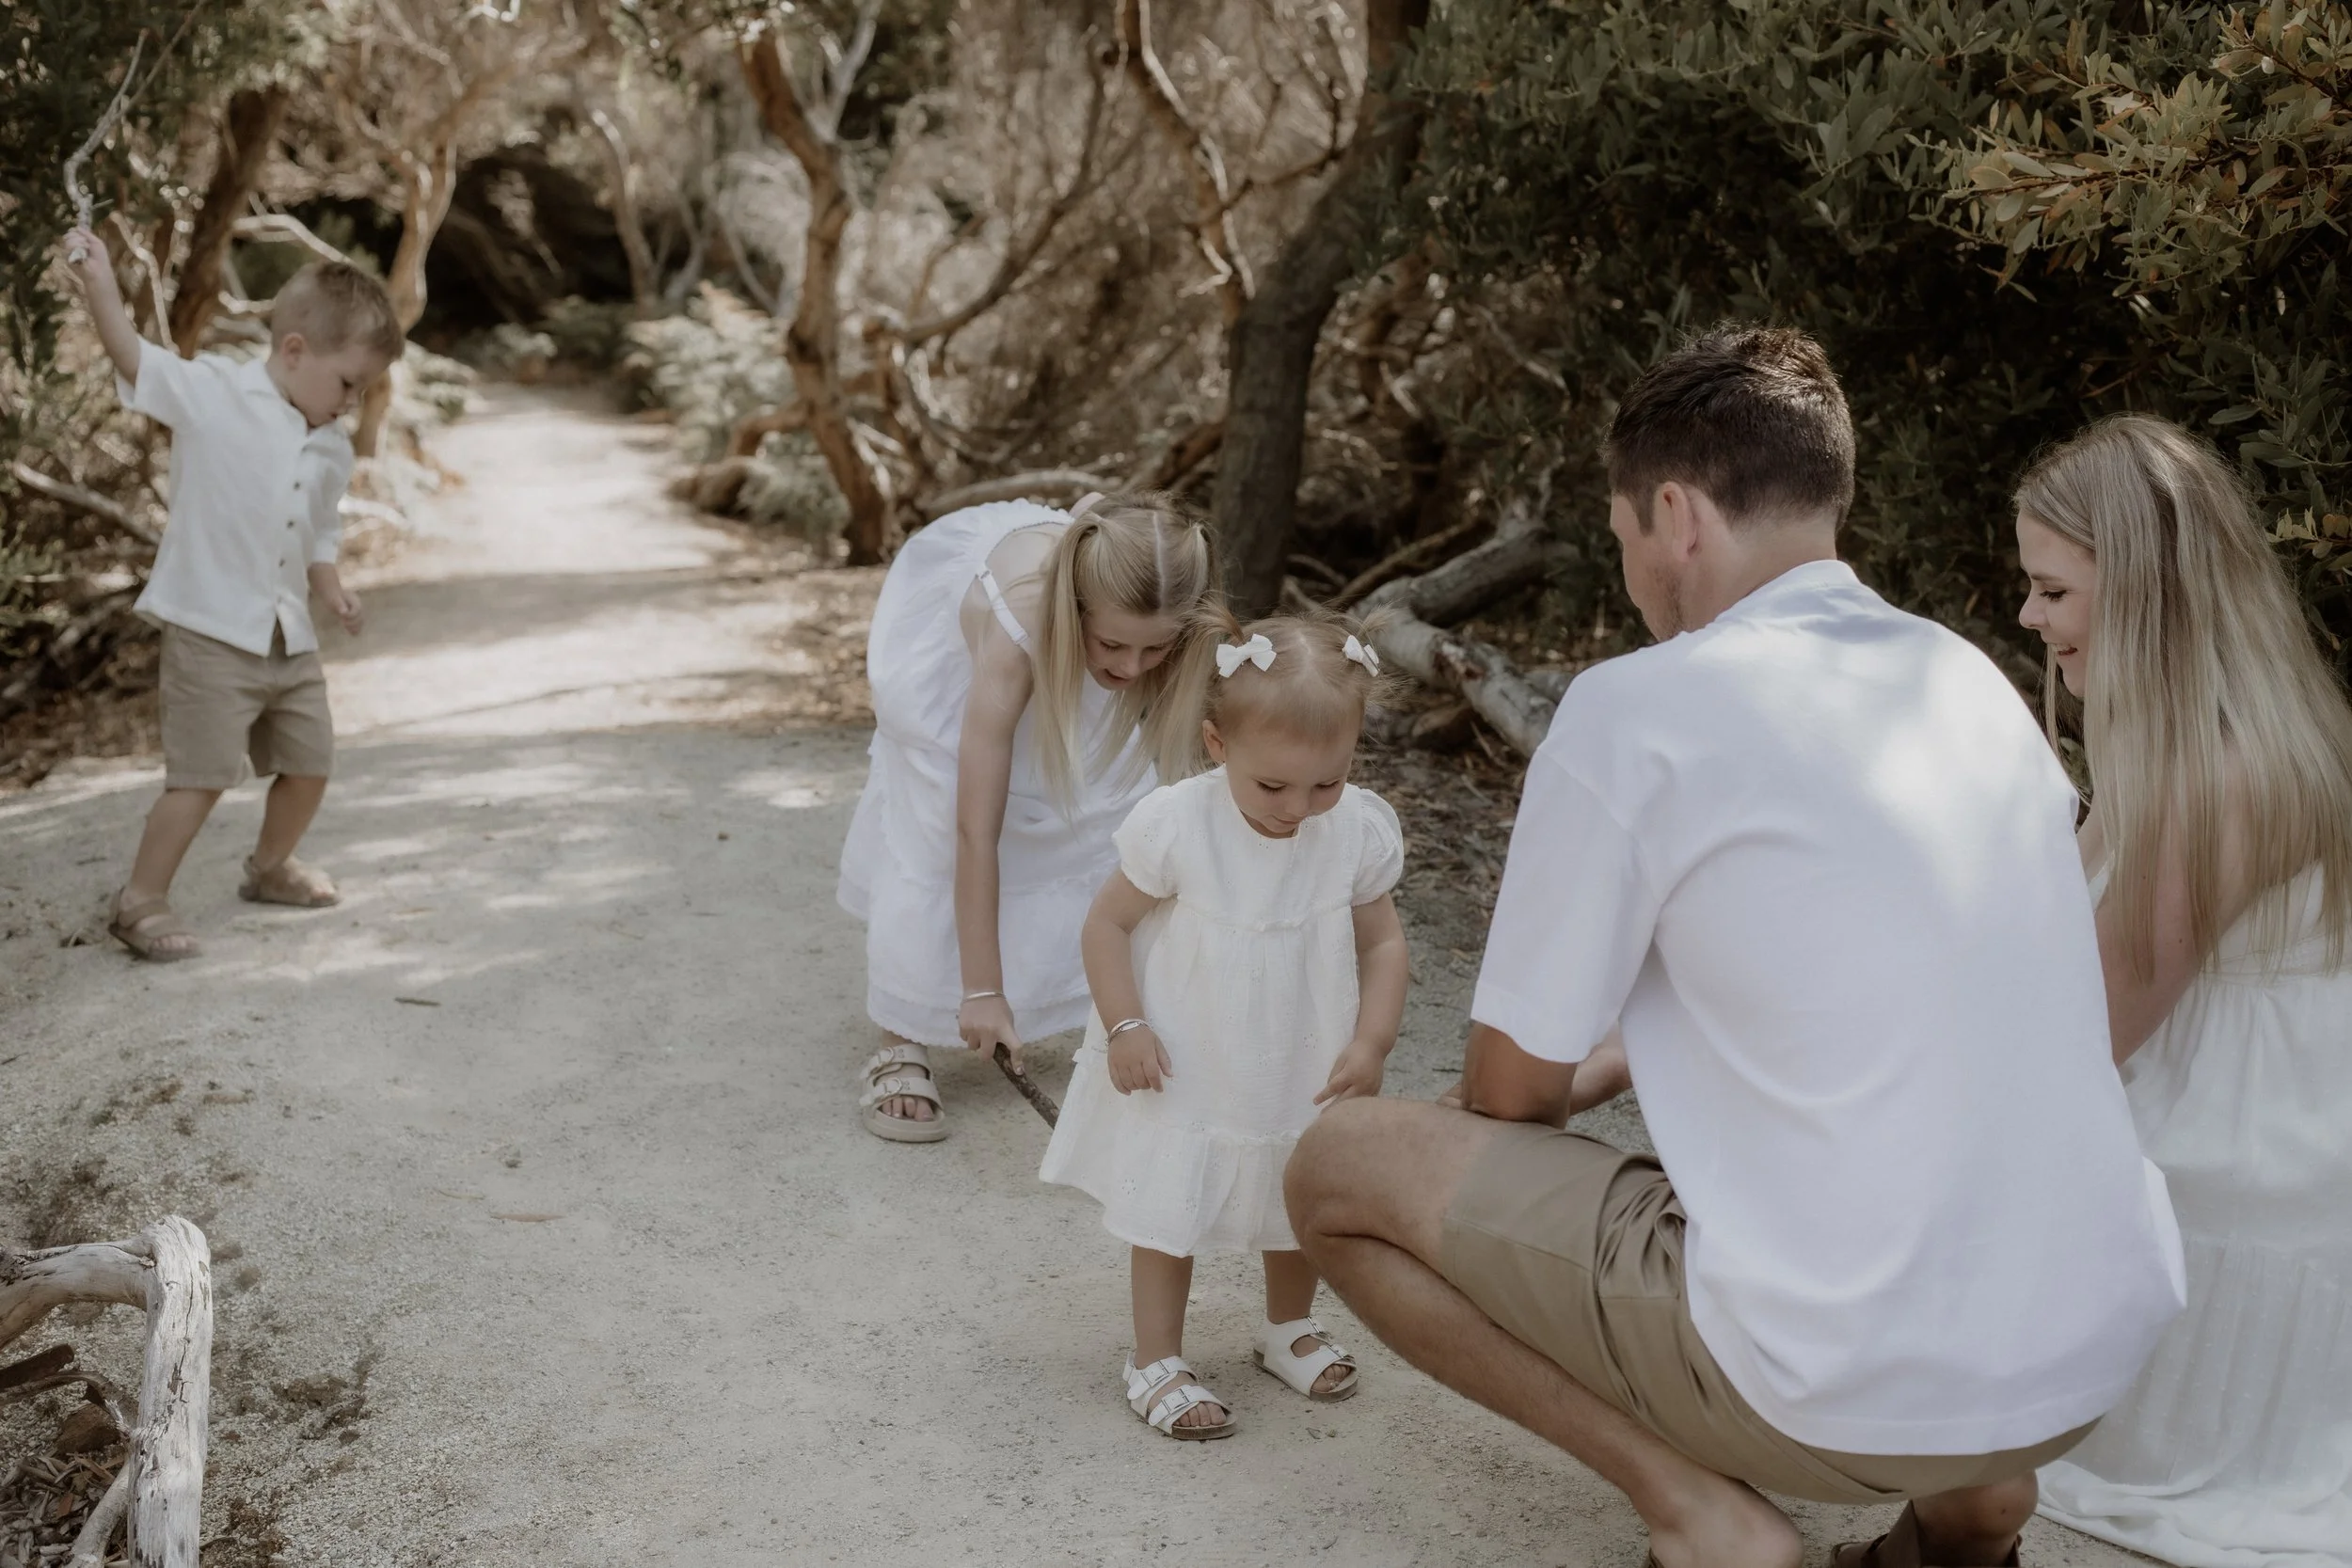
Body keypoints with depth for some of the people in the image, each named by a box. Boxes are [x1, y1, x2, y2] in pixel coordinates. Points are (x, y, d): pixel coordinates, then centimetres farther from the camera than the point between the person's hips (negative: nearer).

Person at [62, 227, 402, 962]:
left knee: (310, 765, 15)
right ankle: (141, 900, 9)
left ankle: (271, 866, 40)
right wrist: (98, 281, -29)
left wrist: (332, 590, 3)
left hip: (289, 641, 7)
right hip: (210, 633, -7)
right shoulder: (212, 393, -7)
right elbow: (134, 358, -17)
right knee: (202, 776, -7)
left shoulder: (332, 450, 10)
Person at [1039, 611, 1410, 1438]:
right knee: (1169, 1214, 6)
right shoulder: (1176, 826, -25)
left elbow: (1382, 941, -4)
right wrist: (1124, 1028, -18)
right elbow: (1108, 921, -13)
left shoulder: (1360, 832, -16)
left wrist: (1371, 1042, -14)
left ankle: (1289, 1327, 44)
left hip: (1304, 1073, 4)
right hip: (1184, 1072, -3)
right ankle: (1156, 1361, 24)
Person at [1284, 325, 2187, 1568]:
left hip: (1858, 1384, -7)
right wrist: (1649, 1053, 31)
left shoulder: (1637, 709, -12)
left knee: (1336, 1167, 3)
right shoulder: (1971, 681, 9)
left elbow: (1513, 1091, -3)